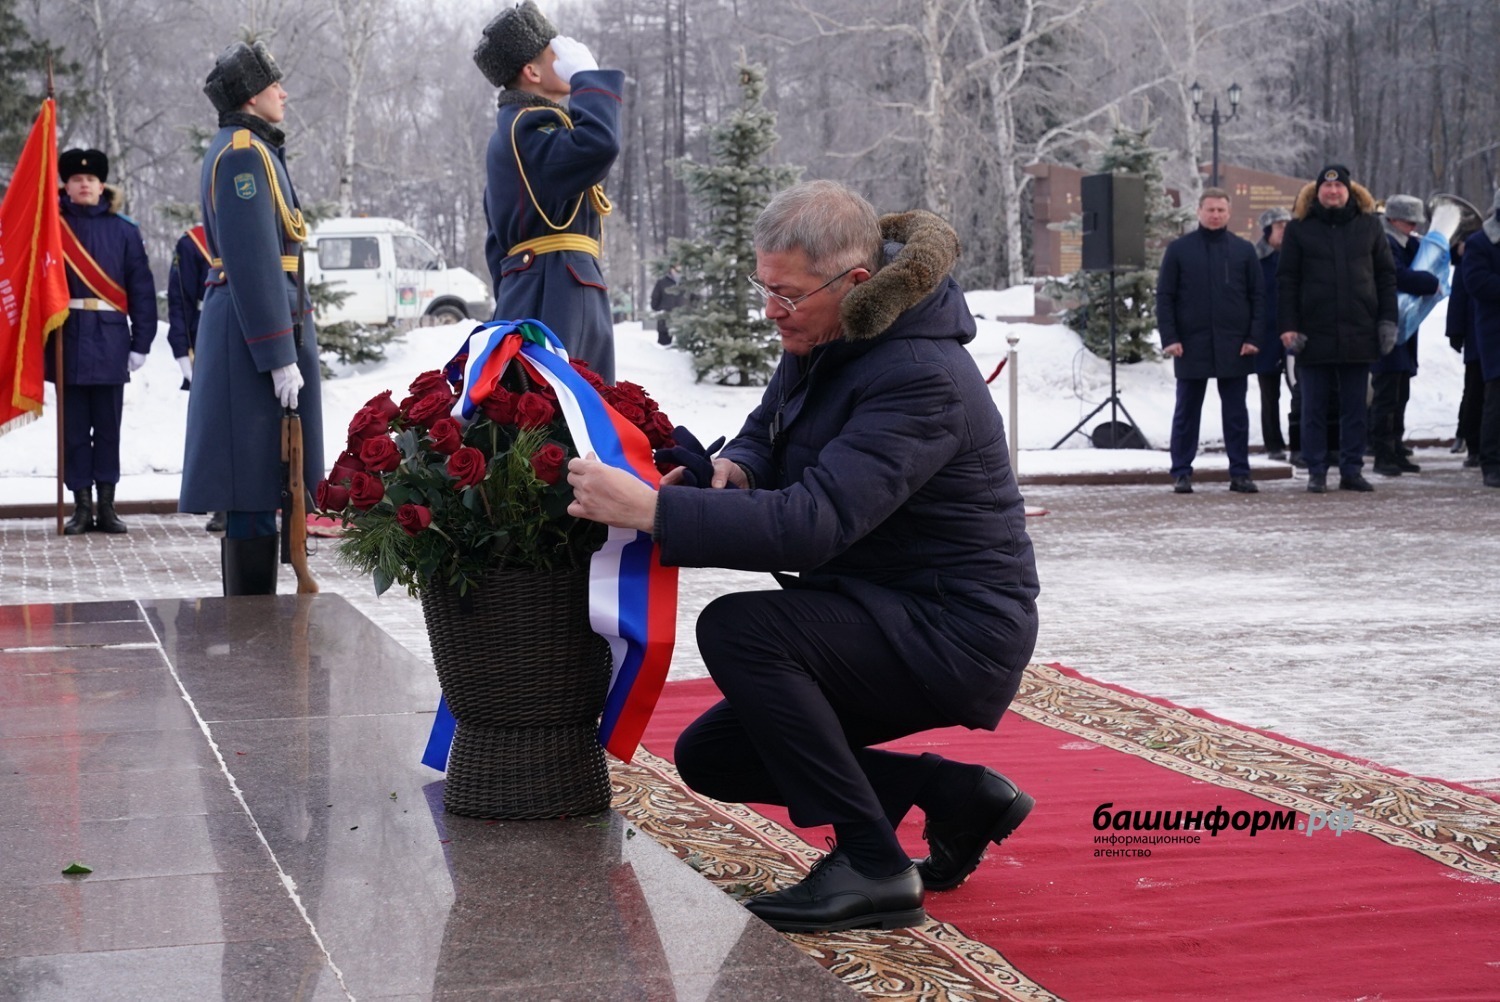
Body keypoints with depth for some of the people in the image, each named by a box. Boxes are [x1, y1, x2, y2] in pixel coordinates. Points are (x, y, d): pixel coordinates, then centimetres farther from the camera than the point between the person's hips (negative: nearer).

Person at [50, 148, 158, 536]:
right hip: (67, 340, 0)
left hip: (110, 341, 0)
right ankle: (82, 506, 11)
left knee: (108, 425, 5)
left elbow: (142, 289, 4)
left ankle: (106, 506, 13)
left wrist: (141, 343, -1)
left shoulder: (124, 230, 5)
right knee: (74, 426, 4)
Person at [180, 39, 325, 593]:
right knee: (257, 487, -8)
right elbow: (254, 261, -20)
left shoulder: (244, 149, 19)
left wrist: (287, 346, 24)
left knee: (256, 489, 14)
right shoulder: (244, 153, -13)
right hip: (258, 325, -11)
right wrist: (280, 357, -22)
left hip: (240, 320, 11)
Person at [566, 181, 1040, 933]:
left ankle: (873, 866, -20)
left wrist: (652, 509, -41)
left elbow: (813, 524, -36)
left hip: (957, 635, -10)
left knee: (737, 629, -27)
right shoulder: (821, 343, 2)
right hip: (890, 623, 10)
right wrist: (734, 469, -10)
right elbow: (765, 434, 16)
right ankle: (955, 795, 12)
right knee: (709, 757, 10)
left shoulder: (919, 378, -27)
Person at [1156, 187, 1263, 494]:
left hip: (1234, 348, 1)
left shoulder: (1244, 250, 6)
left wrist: (1253, 337, -4)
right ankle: (1181, 473, 10)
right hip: (1191, 346, -1)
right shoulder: (1179, 249, 3)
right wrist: (1169, 338, -8)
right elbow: (1164, 296, 2)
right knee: (1186, 412, 5)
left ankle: (1240, 473, 11)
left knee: (1236, 413, 5)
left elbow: (1257, 297, 6)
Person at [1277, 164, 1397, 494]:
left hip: (1358, 332, 2)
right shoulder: (1299, 228, 4)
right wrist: (1288, 327, -7)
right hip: (1314, 333, -1)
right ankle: (1316, 472, 9)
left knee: (1355, 407, 6)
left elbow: (1386, 275, 10)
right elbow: (1286, 280, 1)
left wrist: (1388, 319, 3)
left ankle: (1352, 470, 13)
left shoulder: (1369, 225, 9)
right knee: (1314, 407, 3)